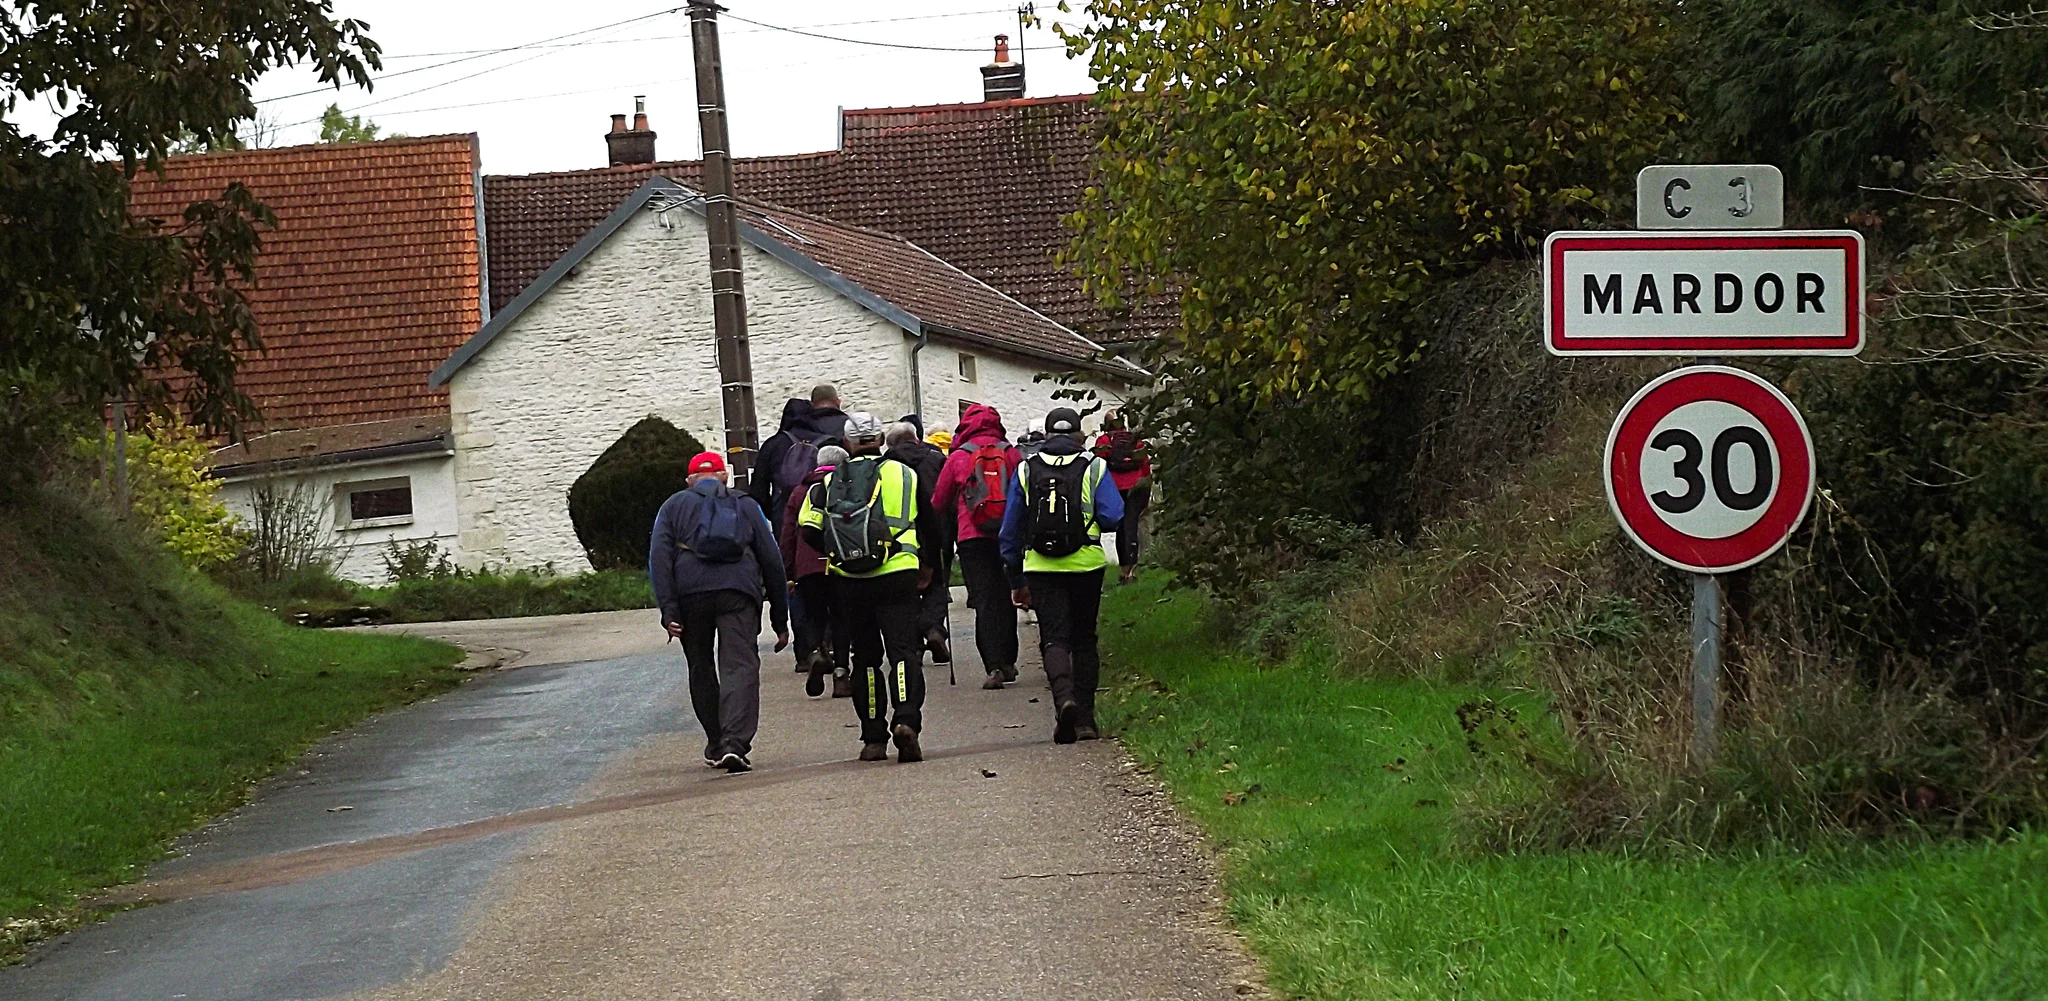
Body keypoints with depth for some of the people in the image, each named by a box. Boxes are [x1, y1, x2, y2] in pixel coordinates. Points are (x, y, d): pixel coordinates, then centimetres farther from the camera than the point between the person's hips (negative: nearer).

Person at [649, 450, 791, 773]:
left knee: (701, 669, 17)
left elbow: (659, 557, 4)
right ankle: (734, 743, -27)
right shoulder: (746, 505, 23)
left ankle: (716, 745, 25)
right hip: (738, 589, -1)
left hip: (690, 591, 1)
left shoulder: (674, 506, 20)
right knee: (740, 667, -8)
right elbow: (771, 559, 19)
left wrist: (668, 610, -3)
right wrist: (780, 618, 22)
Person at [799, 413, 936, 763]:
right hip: (897, 576, -1)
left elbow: (809, 529, -1)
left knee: (866, 658, 11)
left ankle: (874, 738, 10)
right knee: (903, 651, -2)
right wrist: (926, 565, 26)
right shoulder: (903, 475, 7)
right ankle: (906, 720, -25)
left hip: (849, 582, 1)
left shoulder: (830, 482, 8)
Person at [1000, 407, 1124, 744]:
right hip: (1086, 564, 0)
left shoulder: (1026, 471, 5)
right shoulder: (1094, 467, 0)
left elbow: (1010, 531, 8)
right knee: (1084, 640, 12)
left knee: (1054, 638, -3)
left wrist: (1017, 582, 16)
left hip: (1042, 567, 0)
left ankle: (1064, 696, -30)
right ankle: (1085, 719, 10)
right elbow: (1112, 517, -9)